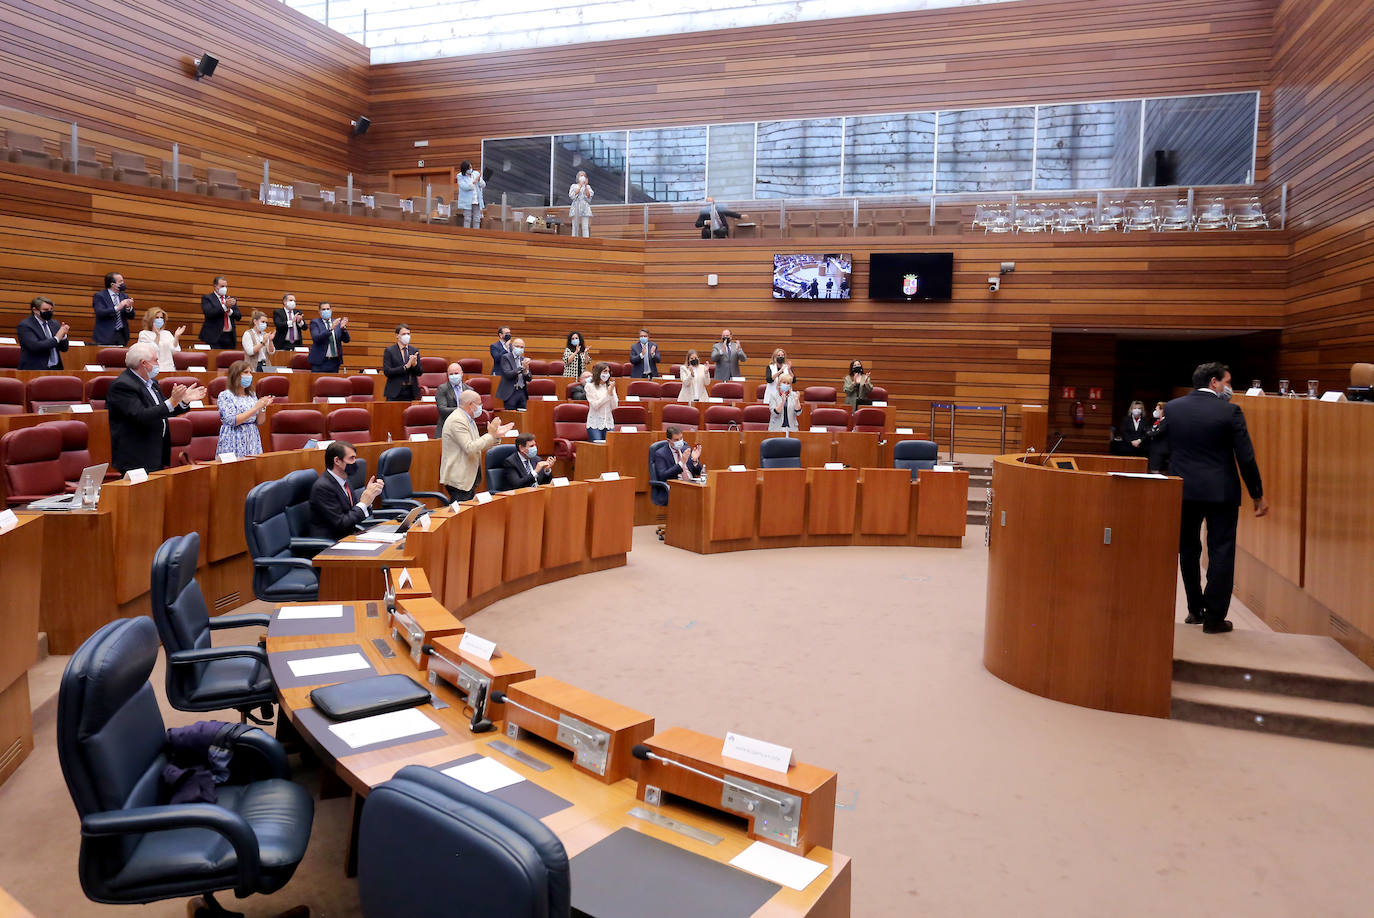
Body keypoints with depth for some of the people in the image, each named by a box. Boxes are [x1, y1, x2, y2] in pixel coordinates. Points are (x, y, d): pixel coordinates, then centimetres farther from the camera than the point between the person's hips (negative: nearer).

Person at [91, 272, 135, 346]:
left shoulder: (124, 296, 13)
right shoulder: (99, 296, 0)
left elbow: (131, 317, 9)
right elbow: (100, 313, -15)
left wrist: (129, 308, -13)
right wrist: (117, 308, -25)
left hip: (122, 336, 4)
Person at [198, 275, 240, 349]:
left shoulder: (231, 299, 18)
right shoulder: (207, 298, 4)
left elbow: (238, 316, 9)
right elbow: (208, 313, -13)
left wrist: (229, 310, -11)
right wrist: (224, 306, -21)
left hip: (230, 337, 4)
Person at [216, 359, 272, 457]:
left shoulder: (252, 395, 11)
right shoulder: (225, 395, -5)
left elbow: (259, 422, 10)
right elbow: (232, 421, -16)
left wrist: (263, 407, -8)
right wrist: (255, 408, -19)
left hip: (253, 442, 5)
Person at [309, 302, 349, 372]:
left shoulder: (337, 322, 9)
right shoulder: (314, 322, 0)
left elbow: (346, 340, 2)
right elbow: (316, 338, -17)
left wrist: (343, 328, -18)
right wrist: (331, 328, -29)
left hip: (334, 361, 3)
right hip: (320, 361, -3)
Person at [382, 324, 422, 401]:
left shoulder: (415, 351, 11)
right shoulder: (389, 350, 1)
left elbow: (419, 373, 9)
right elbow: (387, 372, -10)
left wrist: (414, 364, -12)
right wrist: (406, 366, -17)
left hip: (411, 392, 3)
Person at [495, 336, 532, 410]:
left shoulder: (524, 359, 13)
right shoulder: (506, 357, -3)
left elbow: (529, 379, 8)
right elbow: (508, 374, -16)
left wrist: (526, 370, -14)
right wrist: (522, 367, -24)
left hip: (523, 393, 5)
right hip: (511, 393, -5)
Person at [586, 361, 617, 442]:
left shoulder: (610, 386, 9)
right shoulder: (590, 386, -2)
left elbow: (614, 407, 3)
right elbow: (595, 405, -10)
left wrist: (611, 393, -9)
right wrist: (607, 394, -11)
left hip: (609, 423, 3)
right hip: (595, 424, -3)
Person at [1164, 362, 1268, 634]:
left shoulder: (1172, 408, 1)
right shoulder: (1230, 411, -9)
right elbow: (1246, 457, -8)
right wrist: (1258, 495, 1)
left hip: (1182, 490, 3)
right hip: (1221, 492, -3)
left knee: (1188, 550, 15)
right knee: (1221, 552, 4)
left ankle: (1195, 610, 23)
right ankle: (1214, 617, 5)